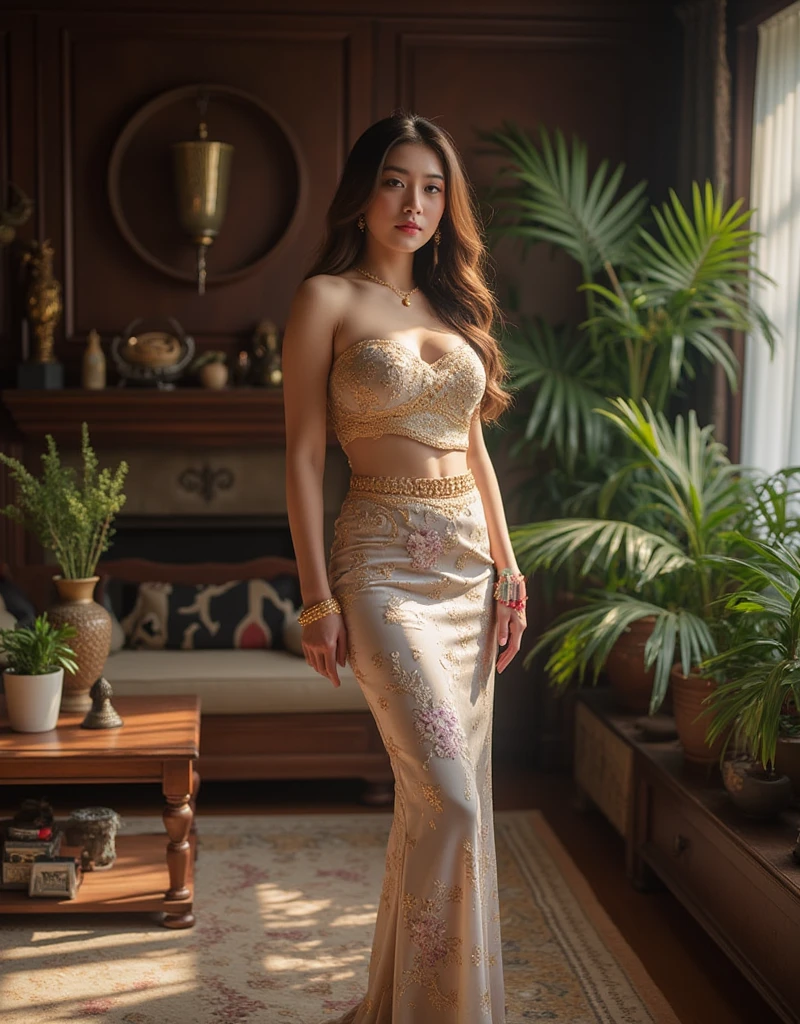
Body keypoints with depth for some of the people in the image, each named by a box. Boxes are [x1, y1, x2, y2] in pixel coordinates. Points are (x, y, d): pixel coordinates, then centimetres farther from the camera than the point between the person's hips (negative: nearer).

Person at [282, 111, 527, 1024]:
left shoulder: (452, 304, 14)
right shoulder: (327, 298, -3)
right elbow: (303, 455, -7)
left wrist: (506, 567, 10)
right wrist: (317, 597, -12)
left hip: (468, 560, 6)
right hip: (386, 563, -6)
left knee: (445, 796, 10)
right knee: (449, 797, -12)